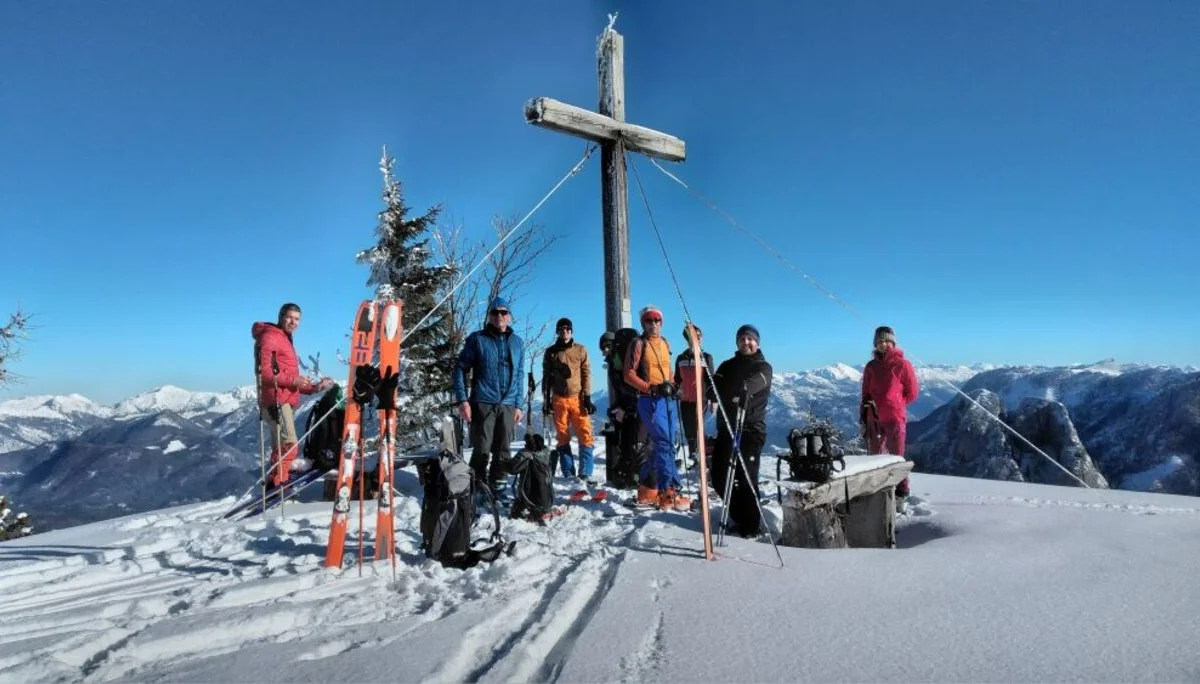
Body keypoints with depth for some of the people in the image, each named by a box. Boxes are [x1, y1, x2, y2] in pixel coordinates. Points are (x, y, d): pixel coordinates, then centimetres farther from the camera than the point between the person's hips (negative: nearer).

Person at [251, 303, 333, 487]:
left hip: (287, 401, 10)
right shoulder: (269, 337, -3)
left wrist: (315, 387, 16)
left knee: (281, 447, 13)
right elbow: (264, 372, -16)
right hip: (277, 400, -10)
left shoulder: (286, 340, 27)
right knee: (289, 445, -18)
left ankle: (277, 485, 19)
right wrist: (293, 380, -18)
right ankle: (278, 485, -16)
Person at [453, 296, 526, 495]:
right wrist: (462, 400, -7)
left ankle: (498, 488, 19)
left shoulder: (517, 342, 12)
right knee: (482, 450, -2)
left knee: (503, 451, 7)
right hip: (483, 404, -3)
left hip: (508, 405, 3)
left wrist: (519, 405, 9)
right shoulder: (477, 339, 2)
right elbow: (460, 369, 2)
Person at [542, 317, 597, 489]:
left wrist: (587, 397, -3)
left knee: (585, 436, -7)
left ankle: (585, 474, -1)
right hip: (559, 399, 1)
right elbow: (546, 377, 11)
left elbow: (586, 374, 5)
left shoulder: (581, 350, 7)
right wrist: (546, 400, 6)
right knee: (563, 438, 4)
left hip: (578, 398, -1)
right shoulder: (551, 352, 9)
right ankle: (569, 475, 11)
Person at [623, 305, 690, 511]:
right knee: (664, 445, -12)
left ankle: (647, 491, 20)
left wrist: (672, 385, 6)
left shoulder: (664, 343, 17)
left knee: (660, 445, 10)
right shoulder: (639, 343, -3)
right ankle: (668, 493, -8)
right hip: (651, 401, -7)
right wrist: (652, 388, -17)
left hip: (669, 399, 7)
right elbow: (629, 375, -8)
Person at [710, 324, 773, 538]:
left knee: (746, 477, -9)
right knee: (719, 477, 7)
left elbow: (756, 382, -19)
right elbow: (716, 387, 3)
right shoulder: (727, 366, 18)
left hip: (751, 428, -5)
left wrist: (743, 389, -43)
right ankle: (740, 517, 28)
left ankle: (751, 525, 7)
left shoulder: (763, 367, 4)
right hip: (726, 427, 5)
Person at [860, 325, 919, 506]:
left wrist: (892, 403, -3)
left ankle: (900, 497, 13)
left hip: (896, 419, -4)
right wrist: (863, 418, 10)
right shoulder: (871, 366, 9)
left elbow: (912, 394, 2)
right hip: (874, 420, 4)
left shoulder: (902, 365, -3)